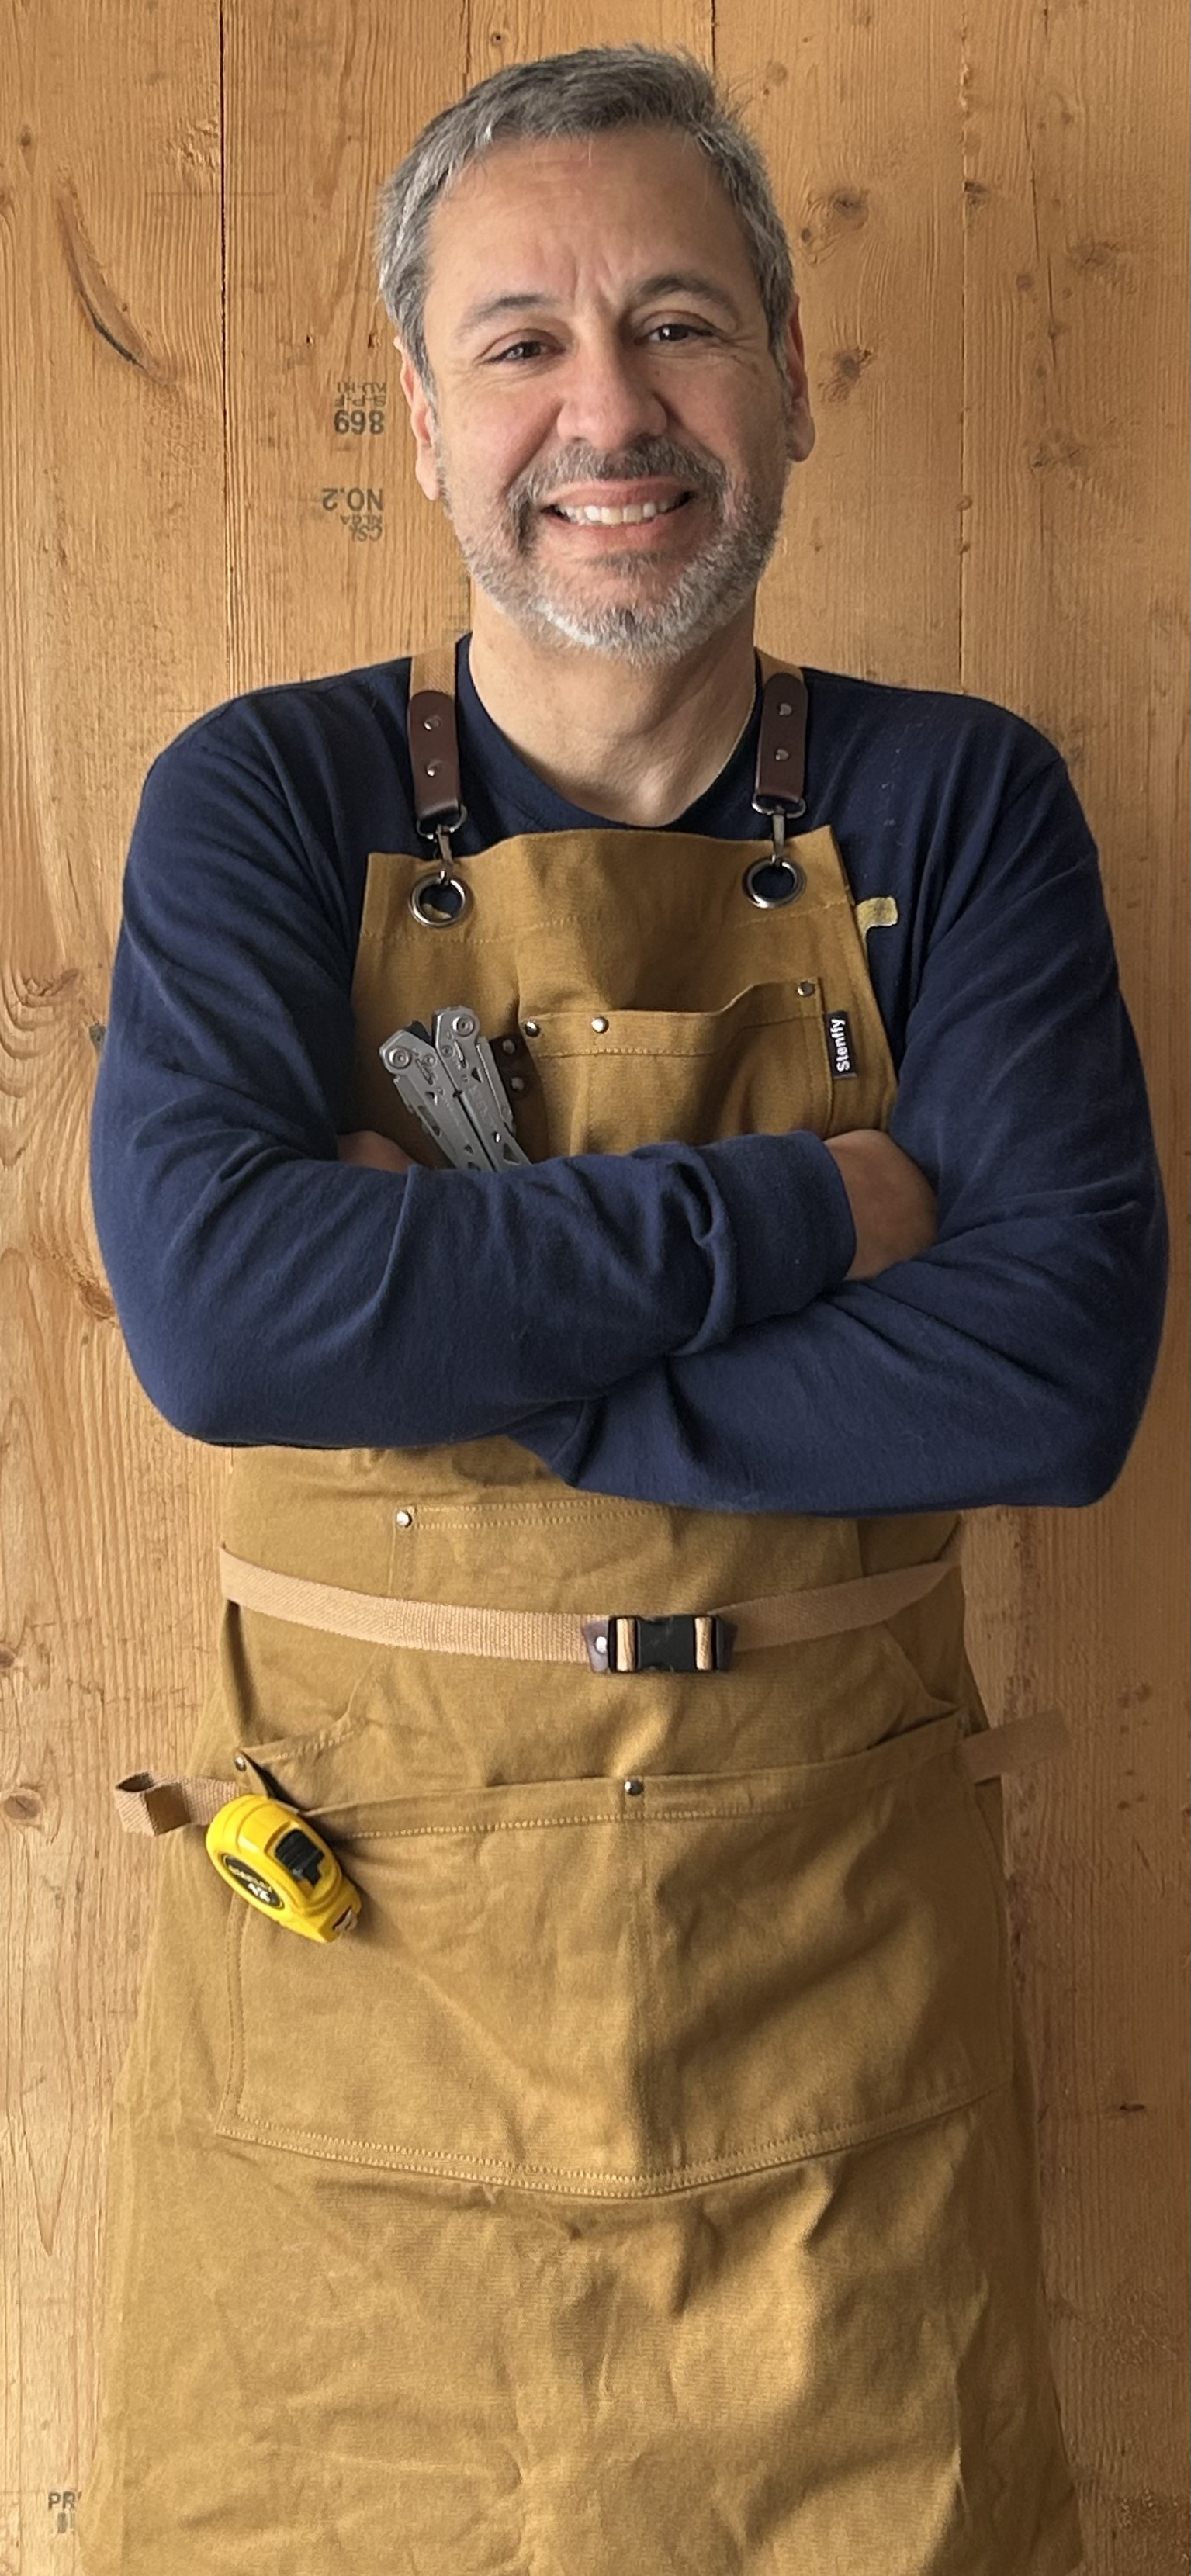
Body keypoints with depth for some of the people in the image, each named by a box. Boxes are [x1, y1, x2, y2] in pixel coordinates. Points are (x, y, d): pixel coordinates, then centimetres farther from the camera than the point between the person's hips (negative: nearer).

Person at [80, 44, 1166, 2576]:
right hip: (346, 1966, 0)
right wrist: (809, 1206, -18)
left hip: (831, 1987, 1)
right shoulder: (263, 802, -2)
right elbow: (211, 1308, -19)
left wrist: (447, 1346, -17)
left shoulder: (958, 807, 0)